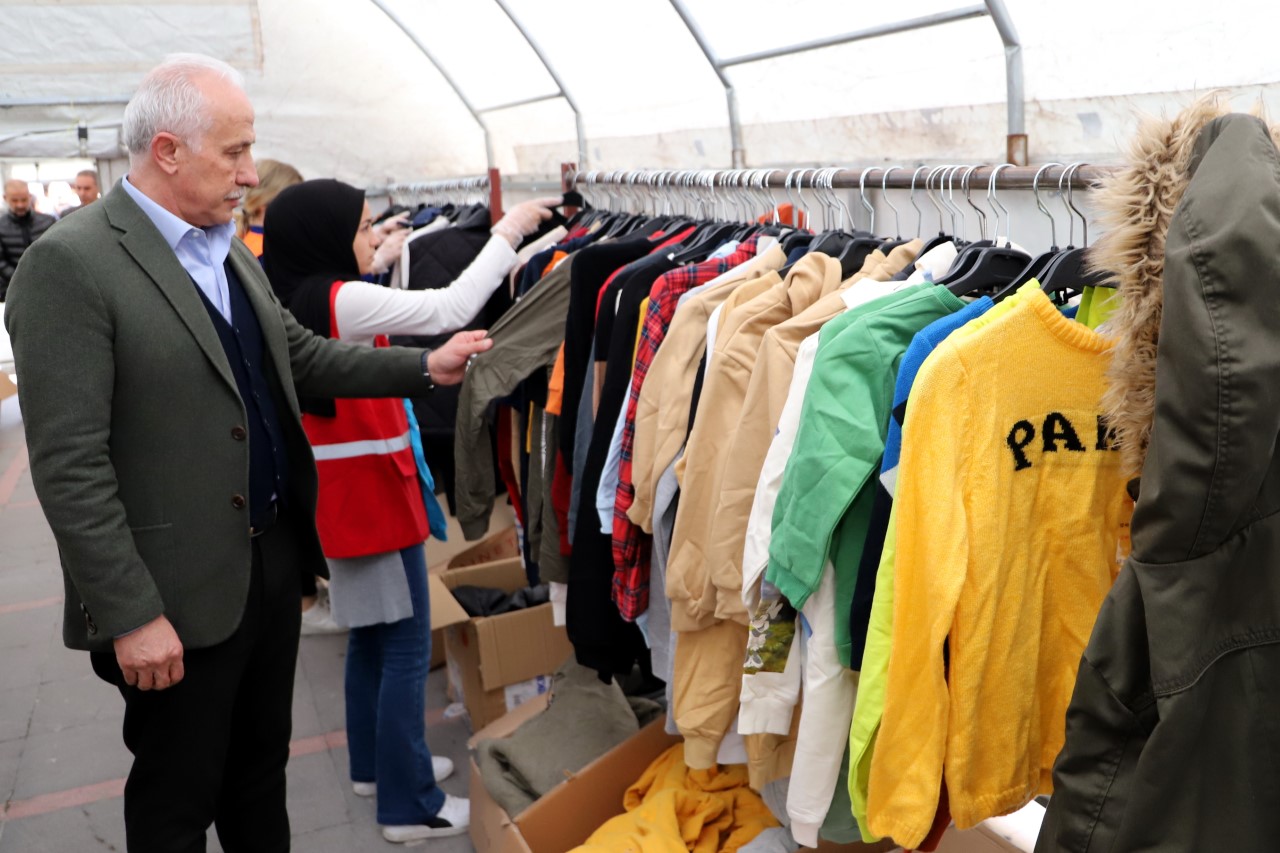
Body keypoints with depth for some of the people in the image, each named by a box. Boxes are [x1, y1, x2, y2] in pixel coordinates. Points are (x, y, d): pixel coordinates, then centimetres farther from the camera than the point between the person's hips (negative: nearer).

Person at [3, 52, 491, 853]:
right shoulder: (70, 264, -18)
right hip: (183, 596, -7)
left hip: (274, 558, 8)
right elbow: (70, 466, -20)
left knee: (262, 766, 24)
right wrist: (131, 615, -20)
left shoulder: (231, 251, 8)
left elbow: (304, 357, 16)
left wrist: (425, 366, 6)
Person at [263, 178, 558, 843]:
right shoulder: (342, 300, -20)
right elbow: (449, 309, -21)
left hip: (345, 492, 10)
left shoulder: (302, 300, 7)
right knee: (405, 645, -1)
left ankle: (375, 764, 35)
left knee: (370, 634, 20)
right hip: (374, 491, -10)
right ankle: (409, 806, 9)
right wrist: (507, 233, -13)